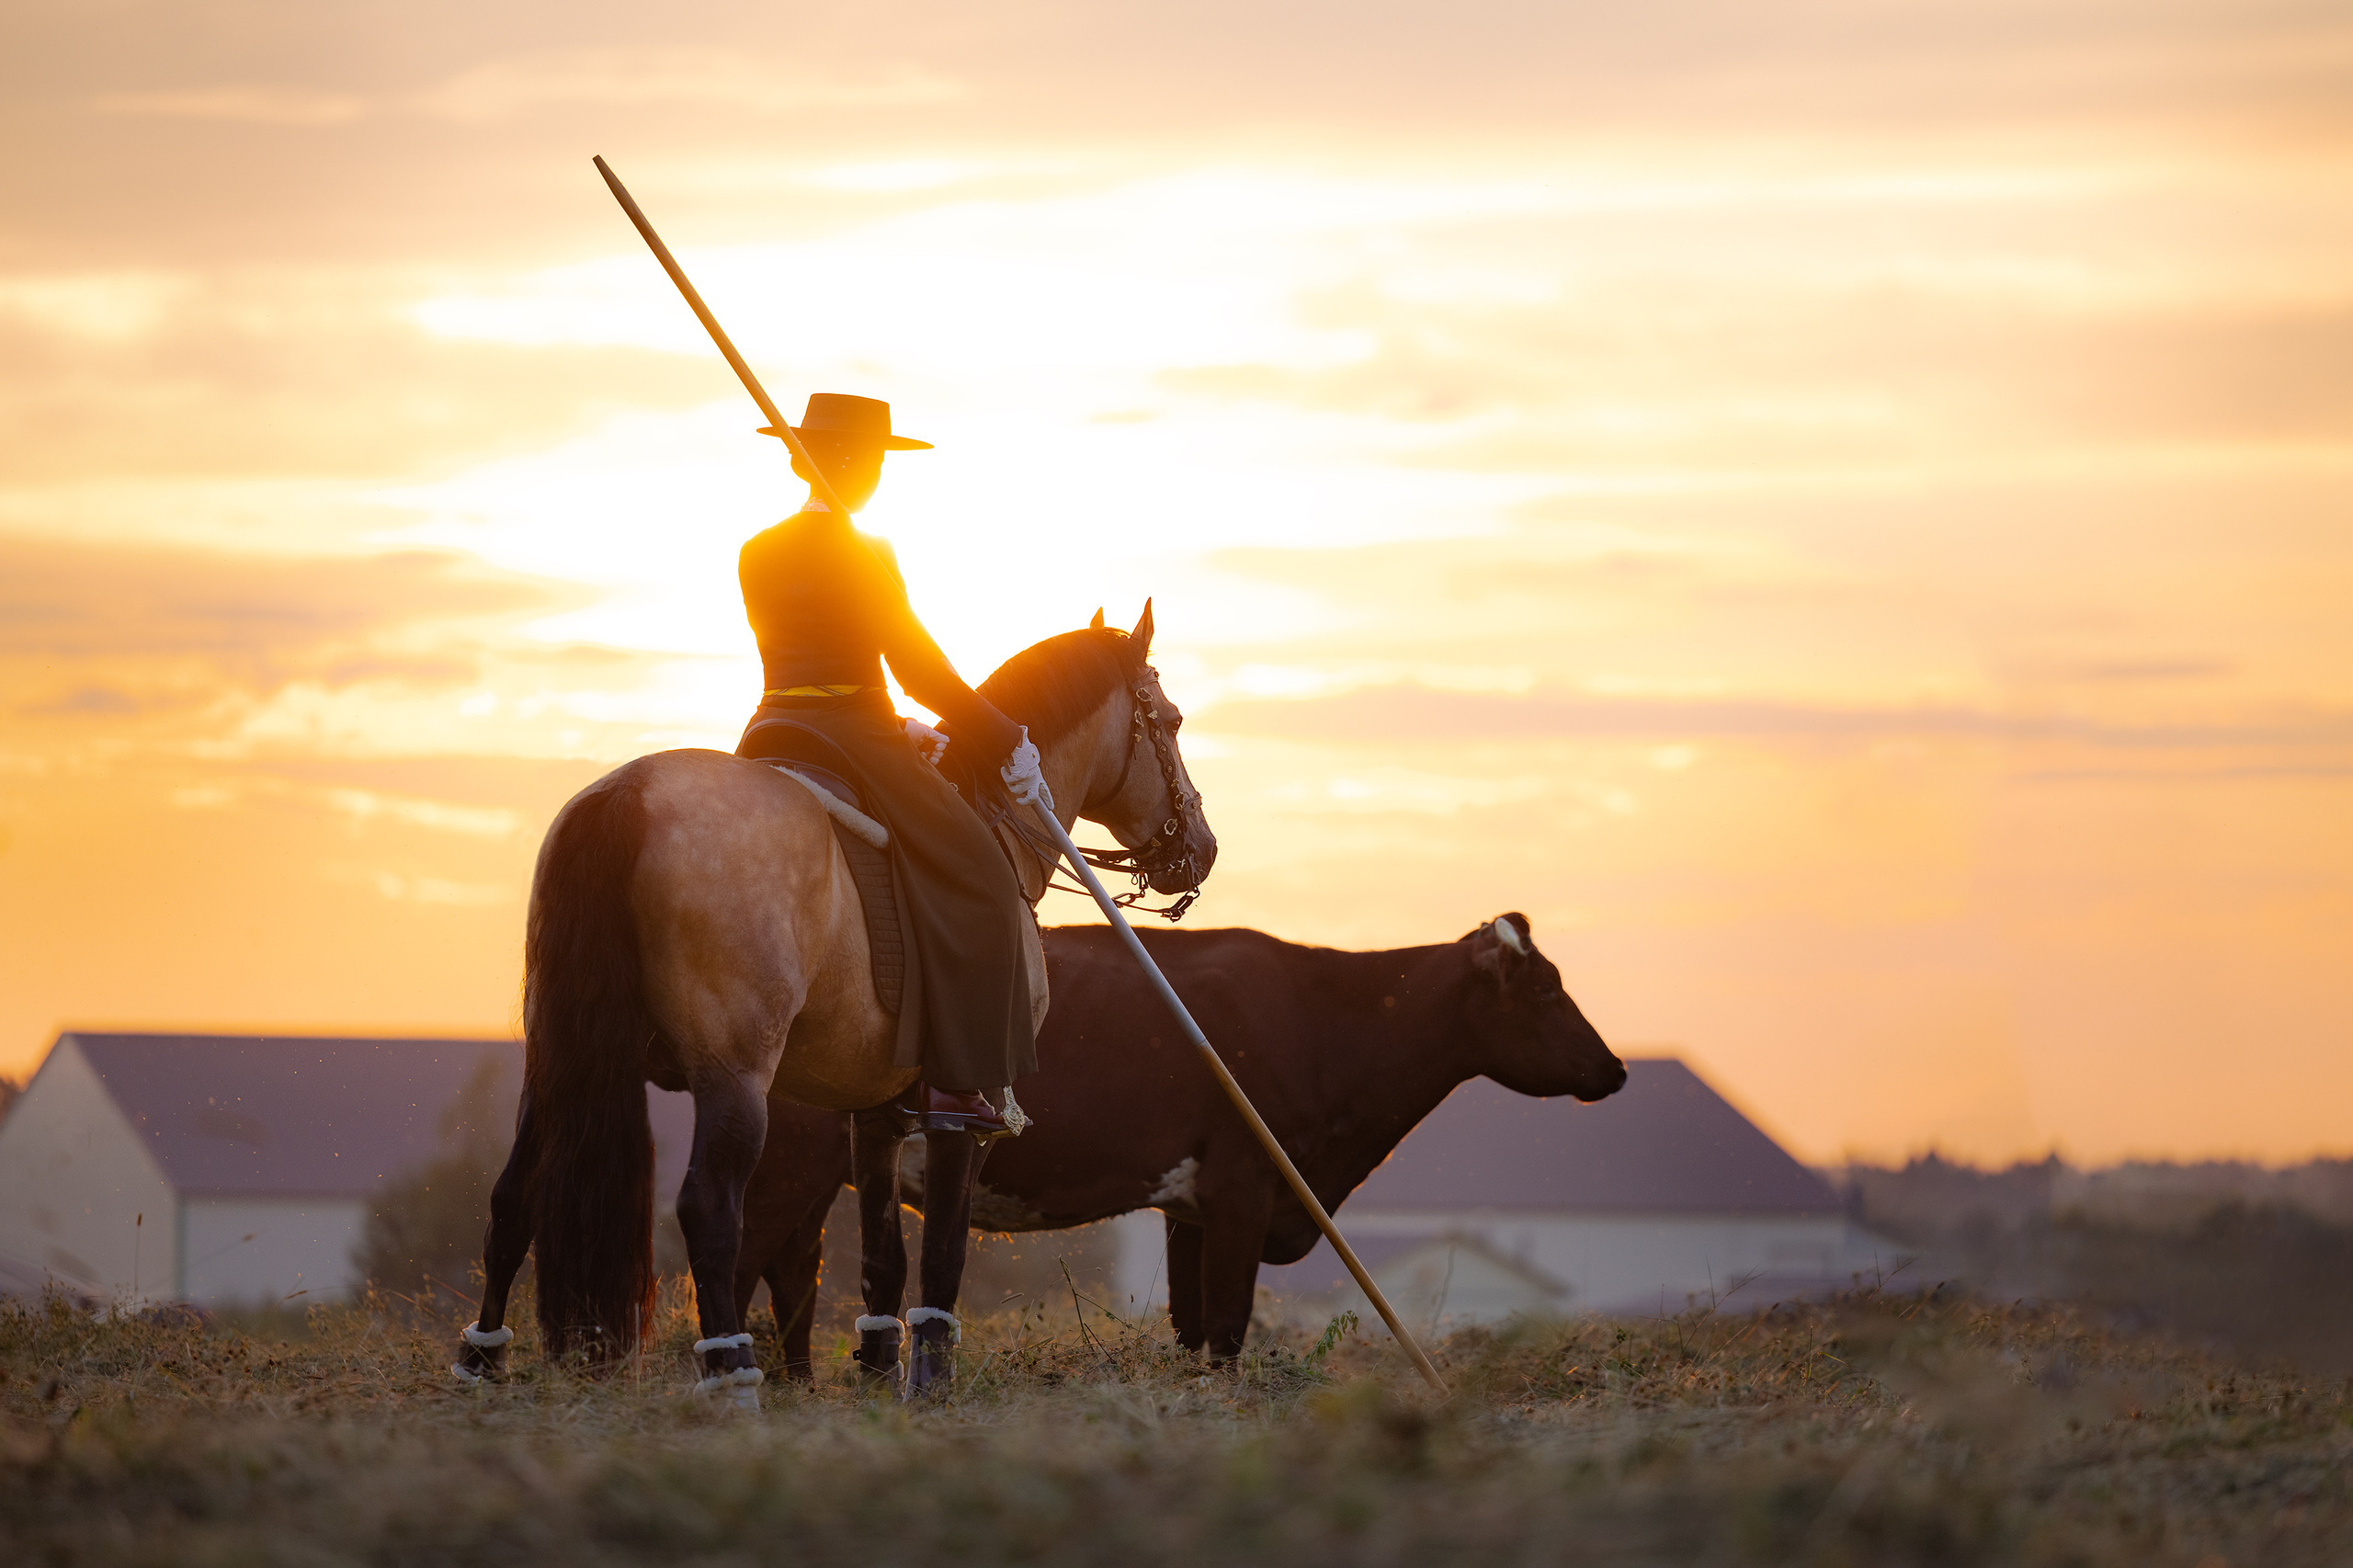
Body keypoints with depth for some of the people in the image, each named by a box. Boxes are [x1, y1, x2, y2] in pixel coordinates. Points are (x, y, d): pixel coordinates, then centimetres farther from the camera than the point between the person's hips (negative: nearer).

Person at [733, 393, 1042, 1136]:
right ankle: (948, 1080, -11)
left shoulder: (758, 555, 13)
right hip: (849, 736, -8)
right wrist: (1006, 742, 0)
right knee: (975, 877, -4)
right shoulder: (862, 555, -10)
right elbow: (918, 667, -10)